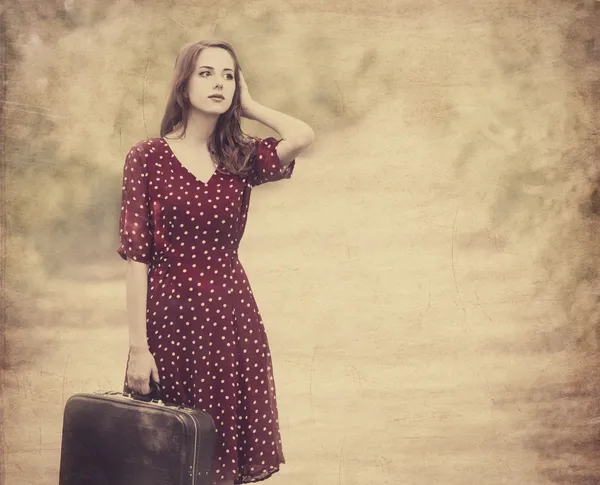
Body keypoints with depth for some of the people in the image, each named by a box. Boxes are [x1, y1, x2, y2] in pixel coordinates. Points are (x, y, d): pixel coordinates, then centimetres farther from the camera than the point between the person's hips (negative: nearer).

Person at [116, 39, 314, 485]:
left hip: (232, 314, 3)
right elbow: (136, 256, -7)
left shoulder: (241, 159, 6)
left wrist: (248, 105, 0)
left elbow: (303, 137, -15)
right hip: (170, 314, -3)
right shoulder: (148, 157, -3)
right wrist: (138, 346, -12)